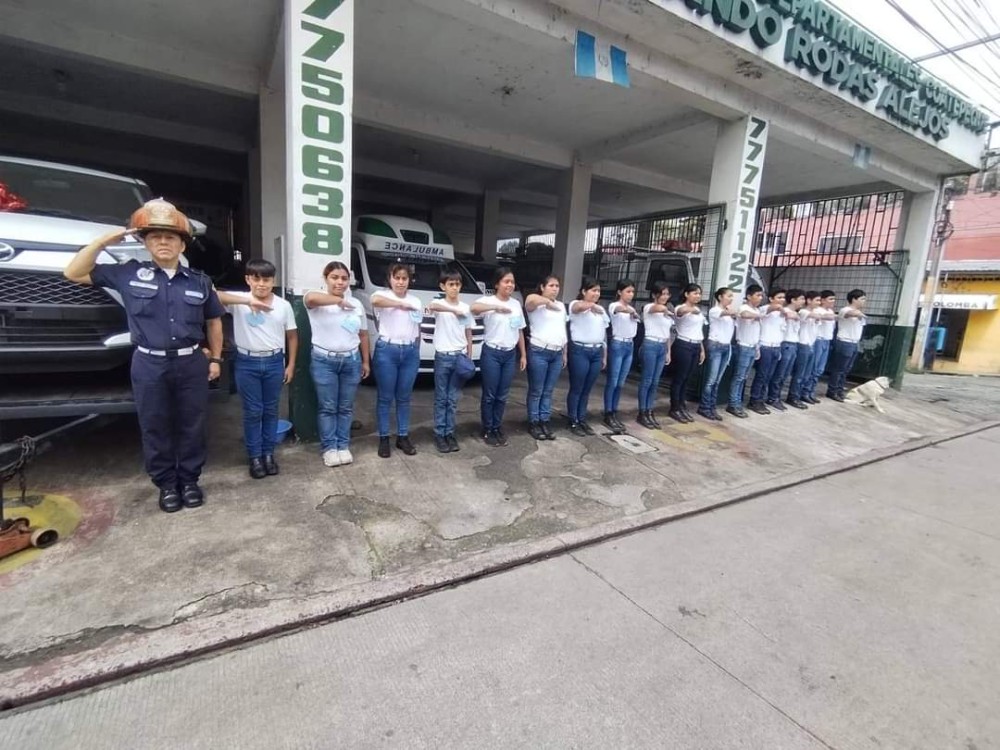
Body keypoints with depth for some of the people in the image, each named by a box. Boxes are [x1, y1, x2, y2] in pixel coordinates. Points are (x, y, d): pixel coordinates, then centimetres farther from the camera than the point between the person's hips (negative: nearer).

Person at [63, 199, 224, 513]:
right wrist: (103, 241, -4)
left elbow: (213, 320, 13)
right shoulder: (128, 274, 3)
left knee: (192, 425, 8)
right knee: (155, 428, 7)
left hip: (191, 363, 1)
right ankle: (166, 485, 22)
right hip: (149, 366, 0)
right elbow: (74, 273, 6)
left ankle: (190, 480, 23)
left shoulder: (199, 280, 6)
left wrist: (215, 358, 9)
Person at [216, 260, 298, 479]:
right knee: (252, 412, 6)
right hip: (247, 363, -1)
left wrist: (291, 365, 4)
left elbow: (292, 336, 7)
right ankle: (254, 456, 18)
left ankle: (268, 453, 24)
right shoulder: (239, 301, -5)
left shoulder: (283, 305, 1)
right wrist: (247, 301, -35)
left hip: (274, 362, 2)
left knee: (270, 410, 11)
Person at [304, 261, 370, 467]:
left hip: (351, 361, 4)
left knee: (346, 407, 10)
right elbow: (311, 298, -33)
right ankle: (329, 448, 16)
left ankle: (343, 446, 21)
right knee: (327, 407, 4)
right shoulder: (318, 300, -6)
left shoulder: (356, 304, 8)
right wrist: (339, 300, -25)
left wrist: (366, 361, 10)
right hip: (324, 361, -3)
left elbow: (363, 335, 12)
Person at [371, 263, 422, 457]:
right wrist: (401, 304, -23)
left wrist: (416, 351, 16)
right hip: (386, 350, -3)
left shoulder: (415, 301, 12)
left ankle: (403, 437, 21)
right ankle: (383, 438, 14)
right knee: (385, 397, 3)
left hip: (410, 351, 4)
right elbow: (375, 300, -28)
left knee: (404, 398, 11)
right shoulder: (383, 294, -1)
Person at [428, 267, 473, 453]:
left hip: (460, 356, 3)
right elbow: (431, 307, -31)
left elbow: (468, 335, 11)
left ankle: (450, 433, 19)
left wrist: (469, 358, 8)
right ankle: (439, 434, 13)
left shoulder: (466, 308, 7)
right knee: (441, 398, 4)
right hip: (443, 356, -3)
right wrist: (454, 310, -39)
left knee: (453, 399, 10)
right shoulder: (439, 304, -4)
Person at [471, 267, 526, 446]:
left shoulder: (516, 304, 10)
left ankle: (498, 428, 26)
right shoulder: (488, 301, -7)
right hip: (491, 353, -5)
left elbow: (520, 331, 15)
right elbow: (473, 307, -30)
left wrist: (523, 355, 14)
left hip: (510, 354, 5)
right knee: (489, 395, 4)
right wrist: (496, 307, -36)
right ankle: (487, 430, 18)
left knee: (502, 396, 12)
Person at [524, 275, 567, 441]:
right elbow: (531, 299, -31)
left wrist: (565, 353, 19)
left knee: (548, 391, 12)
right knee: (536, 391, 2)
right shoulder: (535, 305, -4)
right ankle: (533, 424, 13)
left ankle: (545, 422, 21)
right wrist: (547, 301, -25)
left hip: (557, 354, 6)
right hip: (539, 352, -6)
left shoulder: (561, 306, 17)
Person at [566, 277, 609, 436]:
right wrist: (592, 304, -45)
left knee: (587, 389, 12)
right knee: (576, 389, 2)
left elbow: (603, 334, 20)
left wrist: (605, 356, 18)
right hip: (580, 351, -6)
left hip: (597, 352, 6)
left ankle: (582, 419, 23)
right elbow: (579, 306, -30)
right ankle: (573, 422, 11)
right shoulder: (575, 304, -3)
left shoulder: (601, 309, 18)